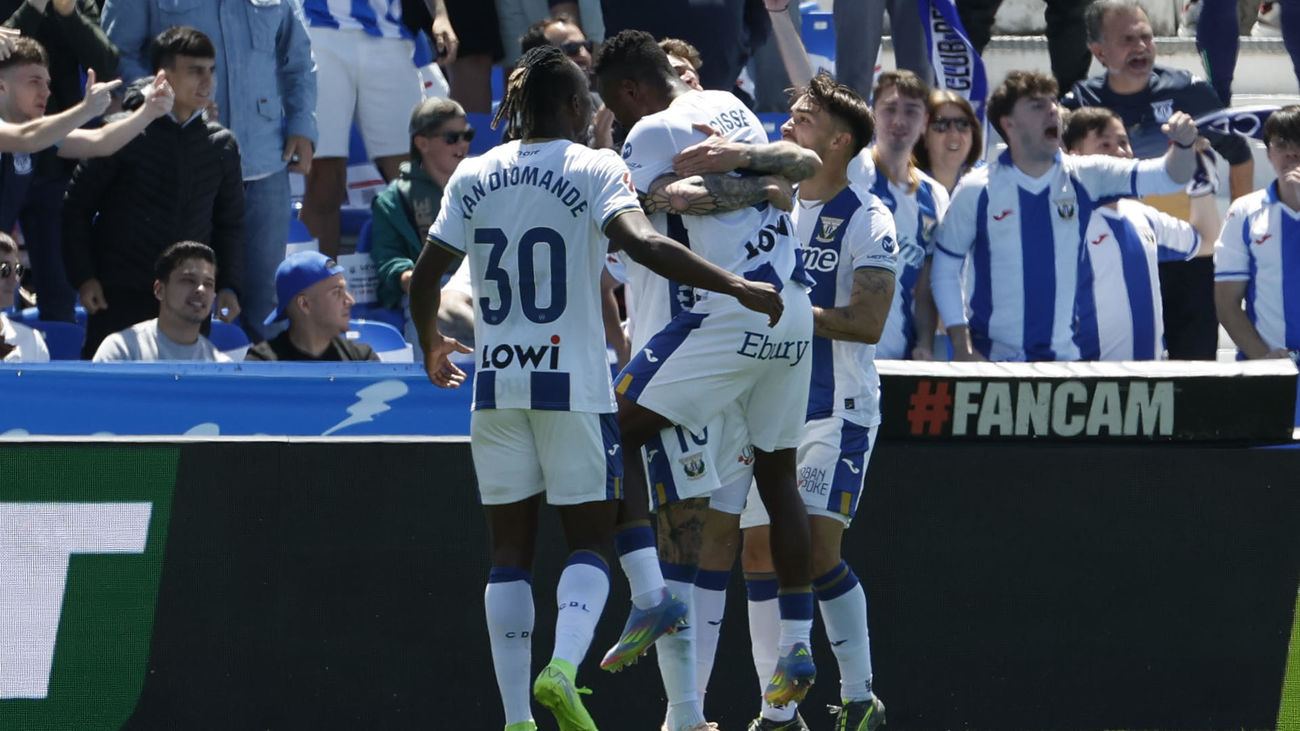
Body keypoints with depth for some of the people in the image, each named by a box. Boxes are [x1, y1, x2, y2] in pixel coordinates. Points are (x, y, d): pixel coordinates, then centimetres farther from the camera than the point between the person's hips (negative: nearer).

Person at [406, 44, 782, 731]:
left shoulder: (474, 175, 6)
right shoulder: (594, 168, -5)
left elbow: (425, 275, 6)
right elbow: (642, 242, -22)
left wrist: (431, 345, 25)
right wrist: (734, 285, -22)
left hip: (497, 386, 3)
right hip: (574, 384, -3)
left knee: (509, 550, 7)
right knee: (589, 541, 5)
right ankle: (562, 668, -21)